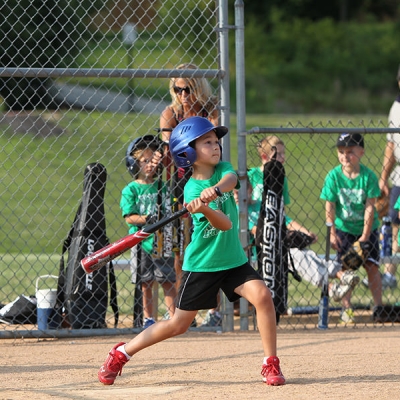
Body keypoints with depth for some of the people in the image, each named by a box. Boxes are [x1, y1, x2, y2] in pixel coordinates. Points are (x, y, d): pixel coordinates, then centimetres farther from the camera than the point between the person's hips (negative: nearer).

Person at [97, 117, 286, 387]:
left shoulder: (222, 169, 0)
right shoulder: (192, 189, -15)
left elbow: (231, 179, -26)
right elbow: (225, 224, -27)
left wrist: (215, 190, -46)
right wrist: (204, 210, -46)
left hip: (233, 260, 4)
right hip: (201, 263, -4)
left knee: (262, 295, -20)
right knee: (178, 325, 1)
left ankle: (271, 364, -10)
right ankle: (122, 353, 19)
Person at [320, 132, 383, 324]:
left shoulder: (368, 176, -12)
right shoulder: (334, 176, -10)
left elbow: (370, 207, -12)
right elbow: (329, 206, -9)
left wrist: (365, 235, -15)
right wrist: (332, 233, -16)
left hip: (367, 228, 0)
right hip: (344, 228, 0)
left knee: (372, 266, -3)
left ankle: (379, 307, 6)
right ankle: (346, 308, -1)